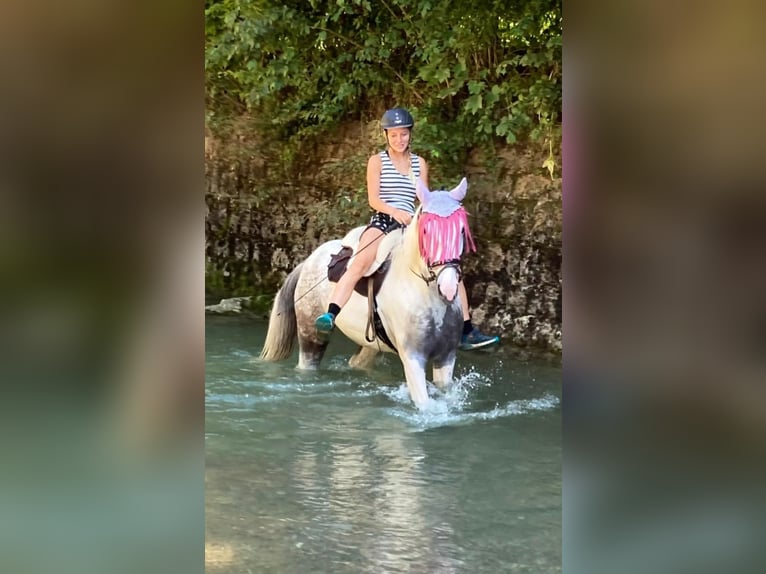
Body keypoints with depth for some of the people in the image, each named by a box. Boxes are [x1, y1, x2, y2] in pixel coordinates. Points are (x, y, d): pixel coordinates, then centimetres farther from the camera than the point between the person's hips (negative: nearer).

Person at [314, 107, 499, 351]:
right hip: (382, 221, -4)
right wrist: (394, 211, -22)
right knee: (361, 262, -34)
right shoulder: (377, 161, 7)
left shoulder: (419, 163, 18)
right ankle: (330, 315, -45)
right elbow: (373, 198, -3)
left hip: (411, 224, 4)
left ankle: (467, 331, -3)